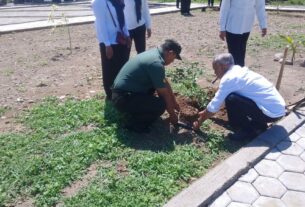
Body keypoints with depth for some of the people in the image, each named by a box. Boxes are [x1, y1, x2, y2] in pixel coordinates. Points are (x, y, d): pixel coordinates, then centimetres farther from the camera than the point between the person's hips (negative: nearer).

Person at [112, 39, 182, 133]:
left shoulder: (154, 53, 8)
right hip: (123, 98, -10)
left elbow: (165, 83, 18)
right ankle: (134, 123, 0)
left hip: (122, 91, 10)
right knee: (160, 105, -20)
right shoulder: (156, 63, -21)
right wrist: (172, 114, 2)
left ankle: (139, 111, 20)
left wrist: (174, 102, 25)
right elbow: (164, 94, -13)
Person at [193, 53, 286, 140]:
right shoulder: (239, 71, 14)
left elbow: (214, 106, -9)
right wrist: (205, 113, 32)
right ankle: (259, 125, 19)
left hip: (271, 112, -9)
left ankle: (247, 131, 0)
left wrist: (199, 121, 5)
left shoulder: (228, 78, -14)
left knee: (231, 99, -16)